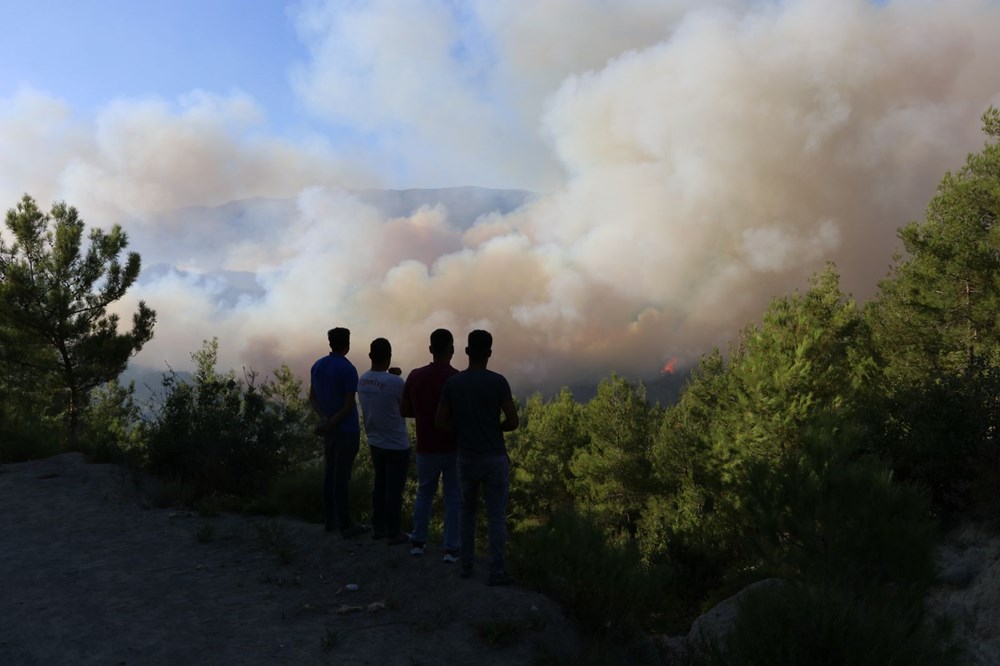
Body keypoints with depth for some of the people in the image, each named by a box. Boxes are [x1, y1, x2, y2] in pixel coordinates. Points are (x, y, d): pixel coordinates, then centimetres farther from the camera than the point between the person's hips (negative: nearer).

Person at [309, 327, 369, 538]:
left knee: (329, 473, 15)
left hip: (329, 430, 7)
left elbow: (312, 398, 6)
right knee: (342, 477, -3)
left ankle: (330, 519, 23)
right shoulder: (348, 370, -18)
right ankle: (345, 525, 4)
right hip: (346, 431, -7)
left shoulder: (317, 366, 5)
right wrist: (328, 426, -16)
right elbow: (349, 406, -20)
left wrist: (324, 419, -7)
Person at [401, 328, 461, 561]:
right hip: (454, 448, -3)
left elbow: (405, 411, 4)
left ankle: (418, 541, 26)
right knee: (454, 498, 9)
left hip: (427, 448, 3)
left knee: (424, 493, 21)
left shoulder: (415, 376, -5)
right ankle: (451, 549, 10)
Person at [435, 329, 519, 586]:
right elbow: (513, 421, -11)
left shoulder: (452, 383, -2)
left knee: (467, 510, 21)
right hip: (495, 459, -3)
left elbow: (440, 421, 0)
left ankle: (466, 564, 22)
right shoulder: (498, 381, -10)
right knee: (497, 516, 5)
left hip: (466, 458, 3)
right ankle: (497, 572, 4)